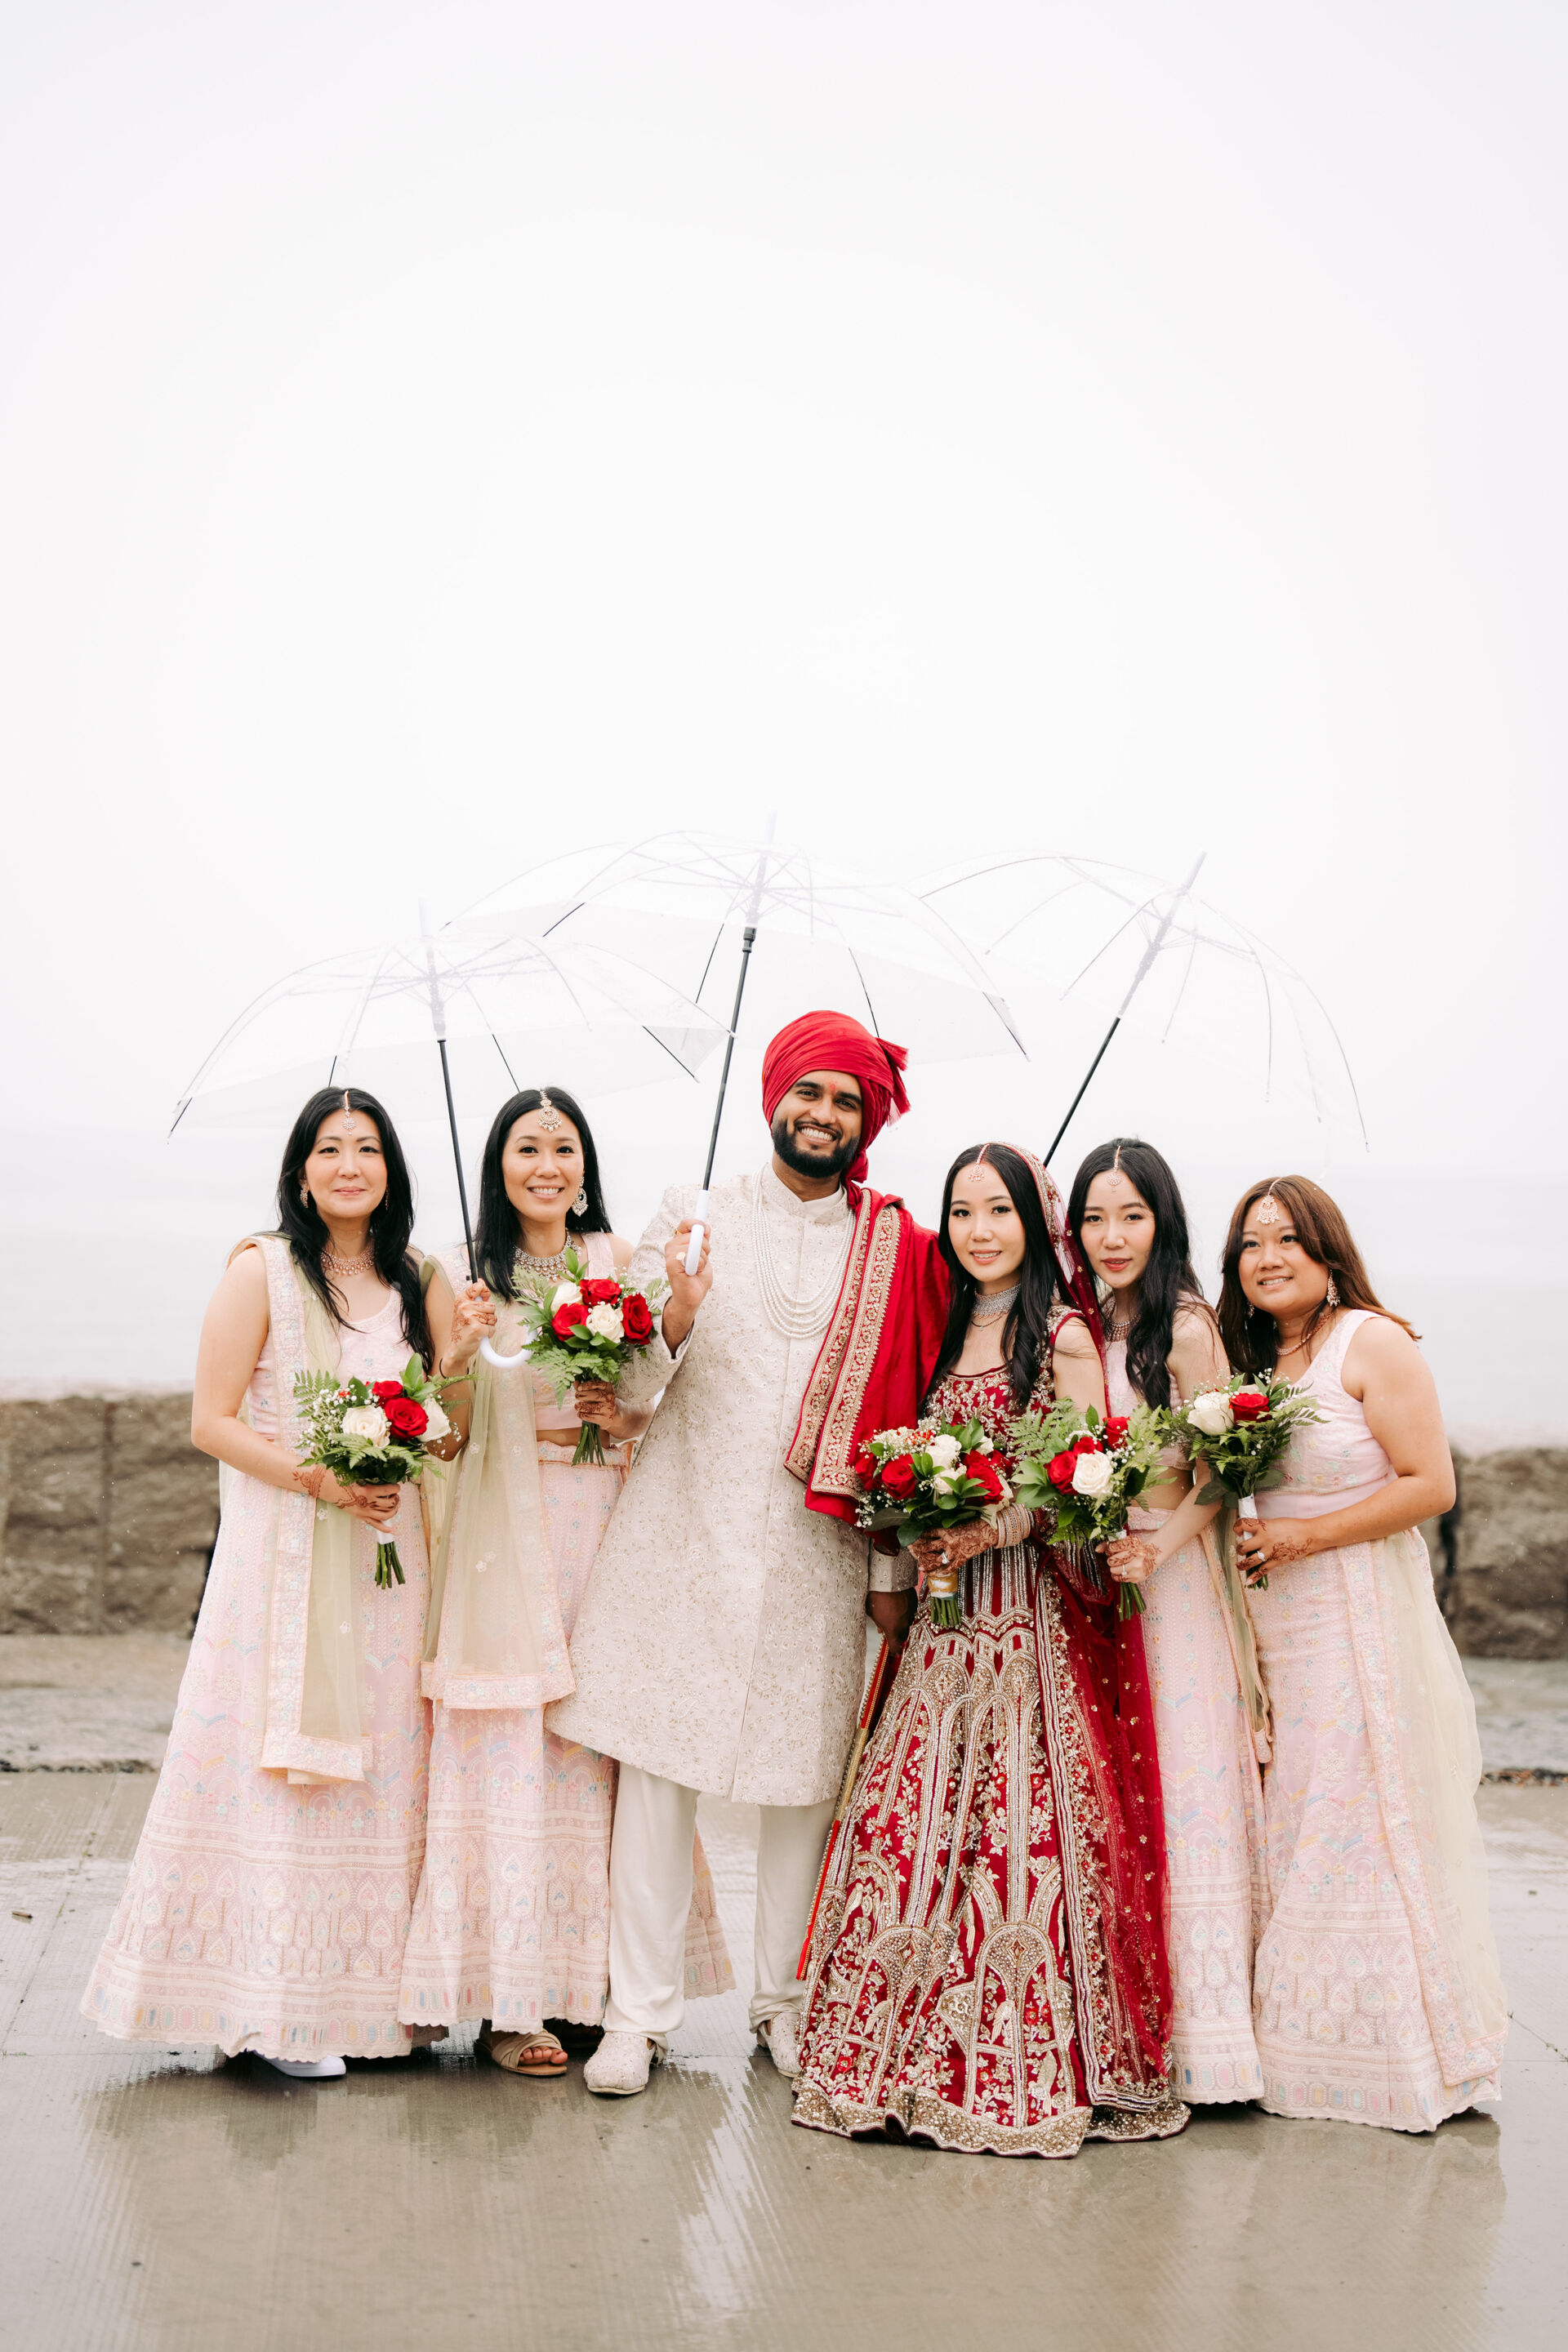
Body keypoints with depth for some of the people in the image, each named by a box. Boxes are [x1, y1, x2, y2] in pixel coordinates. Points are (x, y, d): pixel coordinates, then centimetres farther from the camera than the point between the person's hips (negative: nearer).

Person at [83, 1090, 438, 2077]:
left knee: (383, 1762, 5)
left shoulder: (412, 1282, 11)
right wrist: (319, 1480, -17)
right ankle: (281, 2007, 3)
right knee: (276, 1761, -5)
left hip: (387, 1553, 5)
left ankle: (379, 1993, 13)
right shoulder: (263, 1271, -3)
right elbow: (213, 1421, -7)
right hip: (282, 1550, -4)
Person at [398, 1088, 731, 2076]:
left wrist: (630, 1416, -8)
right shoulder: (461, 1276, 4)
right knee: (511, 1761, -3)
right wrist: (459, 1355, -17)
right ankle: (512, 2000, 3)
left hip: (606, 1534, 2)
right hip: (506, 1541, -2)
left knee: (604, 1756, 3)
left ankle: (603, 1982, 14)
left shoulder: (622, 1263, 8)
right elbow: (448, 1435, 1)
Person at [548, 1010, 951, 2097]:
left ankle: (786, 1996, 22)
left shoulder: (896, 1248, 5)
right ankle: (641, 2010, 7)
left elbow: (905, 1411, 6)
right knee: (655, 1763, -2)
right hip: (682, 1531, -1)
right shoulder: (693, 1217, 4)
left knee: (807, 1773, 6)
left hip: (814, 1548, 1)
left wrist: (894, 1567, 5)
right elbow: (633, 1389, 1)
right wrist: (674, 1323, -20)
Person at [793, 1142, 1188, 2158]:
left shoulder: (1064, 1337, -4)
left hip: (1031, 1614, -6)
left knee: (1020, 1824, -6)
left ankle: (1028, 2062, 3)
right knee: (918, 1820, 3)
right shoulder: (947, 1332, 16)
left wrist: (985, 1531, -19)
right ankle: (922, 2052, 12)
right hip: (946, 1614, 6)